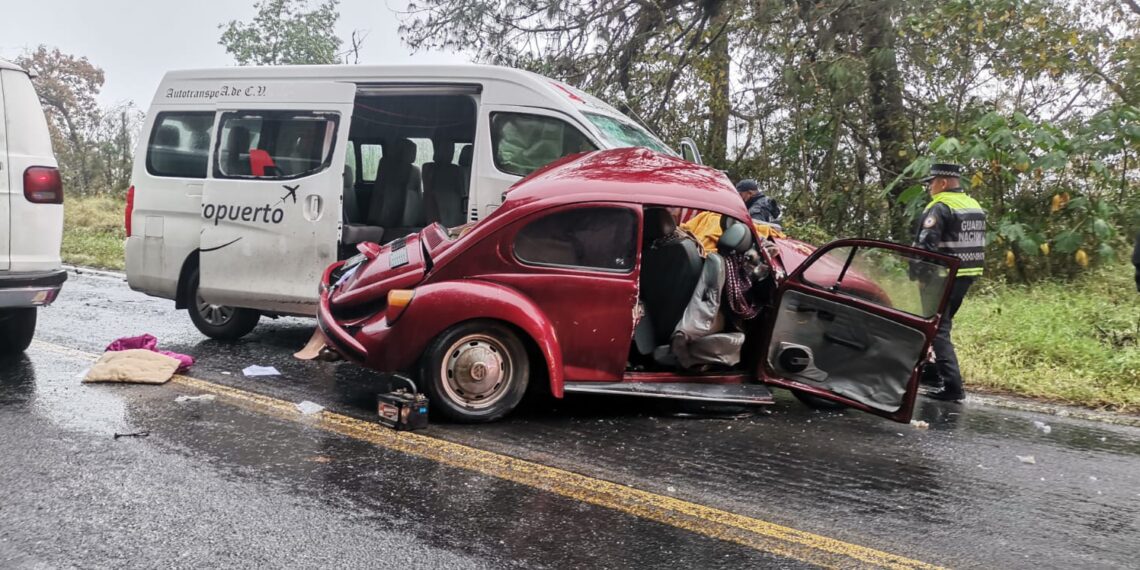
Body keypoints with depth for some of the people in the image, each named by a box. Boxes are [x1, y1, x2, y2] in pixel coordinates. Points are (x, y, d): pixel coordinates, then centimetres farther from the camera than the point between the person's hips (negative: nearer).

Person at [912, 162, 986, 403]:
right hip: (967, 275, 9)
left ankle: (952, 385, -11)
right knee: (943, 324, 22)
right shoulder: (976, 207, 15)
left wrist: (916, 273, -12)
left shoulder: (939, 208, -13)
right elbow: (977, 243, 20)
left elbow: (925, 245, -20)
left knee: (938, 329, -6)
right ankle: (939, 368, 31)